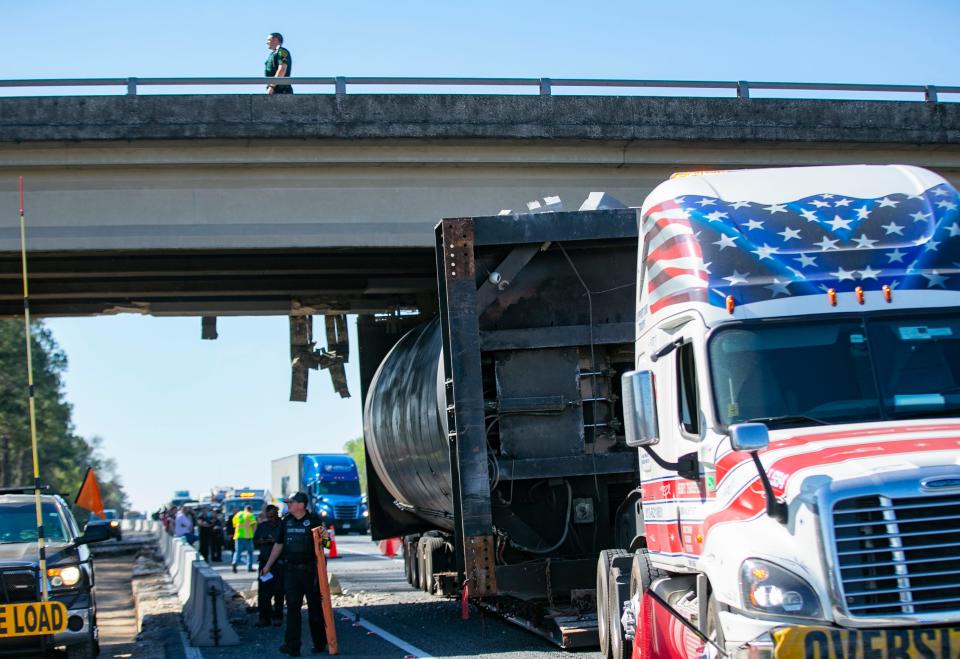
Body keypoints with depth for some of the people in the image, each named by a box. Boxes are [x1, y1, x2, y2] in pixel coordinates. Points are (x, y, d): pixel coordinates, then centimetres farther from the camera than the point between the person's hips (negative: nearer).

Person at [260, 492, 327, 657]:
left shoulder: (313, 520, -5)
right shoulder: (286, 521, 9)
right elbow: (278, 544, 18)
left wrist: (323, 532, -27)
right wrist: (268, 565, 20)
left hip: (310, 569, -3)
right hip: (291, 570, 3)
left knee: (315, 606, 7)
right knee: (292, 606, -3)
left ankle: (319, 643, 21)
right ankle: (292, 646, -5)